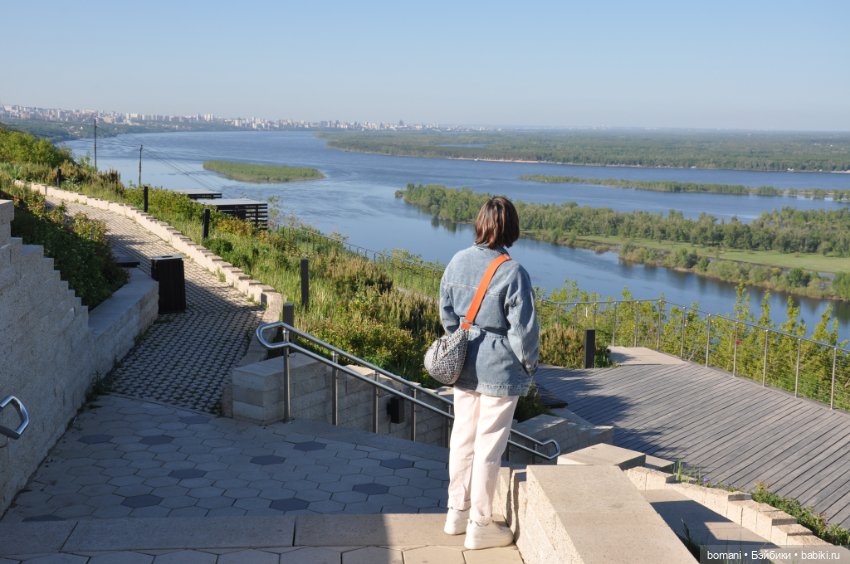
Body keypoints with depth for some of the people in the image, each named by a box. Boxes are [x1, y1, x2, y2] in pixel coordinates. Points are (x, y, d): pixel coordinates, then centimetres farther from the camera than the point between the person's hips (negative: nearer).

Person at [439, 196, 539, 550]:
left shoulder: (458, 261, -2)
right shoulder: (513, 273, -20)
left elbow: (447, 314, 8)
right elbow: (523, 330, -15)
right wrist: (529, 365, 1)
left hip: (463, 367, 6)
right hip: (499, 371, -6)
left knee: (462, 439, 18)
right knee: (489, 447, 6)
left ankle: (457, 512, 32)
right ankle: (479, 526, 17)